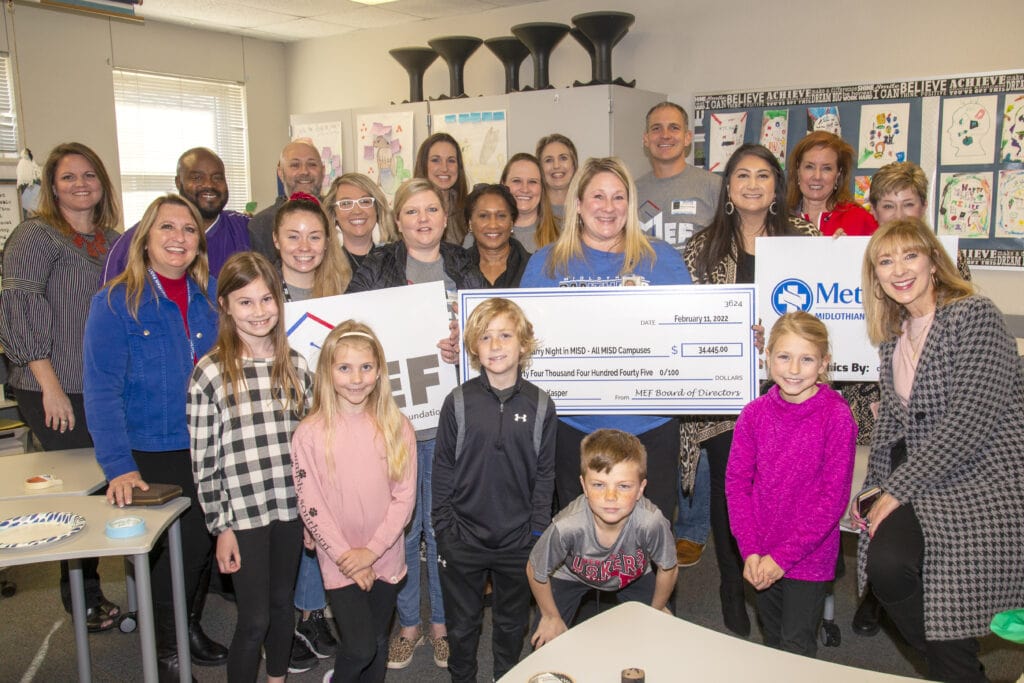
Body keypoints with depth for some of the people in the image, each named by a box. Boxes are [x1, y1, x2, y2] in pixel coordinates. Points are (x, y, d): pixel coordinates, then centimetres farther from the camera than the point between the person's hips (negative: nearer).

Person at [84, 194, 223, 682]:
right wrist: (119, 467, -23)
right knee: (170, 550, 5)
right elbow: (102, 391, -16)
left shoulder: (212, 296, 1)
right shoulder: (115, 302, -11)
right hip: (151, 455, -4)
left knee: (203, 545, 15)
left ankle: (191, 628, 39)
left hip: (209, 452, 4)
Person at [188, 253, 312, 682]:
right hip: (243, 513, -4)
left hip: (291, 507, 4)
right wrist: (221, 527, -7)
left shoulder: (295, 365, 2)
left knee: (282, 606, 18)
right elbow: (203, 461, -7)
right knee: (254, 619, 4)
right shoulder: (209, 373, -10)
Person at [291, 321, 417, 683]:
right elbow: (310, 506, -8)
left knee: (378, 645, 14)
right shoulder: (310, 433, -10)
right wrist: (346, 557, -11)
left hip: (385, 559, 2)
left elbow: (404, 496, -4)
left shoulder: (397, 428, -5)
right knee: (360, 649, -7)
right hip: (340, 562, -2)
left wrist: (371, 551, -12)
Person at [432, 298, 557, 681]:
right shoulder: (459, 402, -7)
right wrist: (444, 529, -4)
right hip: (464, 540, 0)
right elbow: (443, 470, -2)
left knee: (512, 625, 19)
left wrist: (538, 532, -3)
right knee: (462, 626, 16)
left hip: (518, 541, 1)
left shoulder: (540, 405, -5)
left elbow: (545, 474, 0)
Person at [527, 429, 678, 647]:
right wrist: (551, 617, -5)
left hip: (633, 576, 1)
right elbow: (536, 571, -20)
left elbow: (668, 569, -17)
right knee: (545, 644, -2)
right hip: (571, 575, -1)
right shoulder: (566, 526, -42)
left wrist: (656, 610, -1)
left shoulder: (652, 522, -41)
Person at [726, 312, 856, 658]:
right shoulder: (755, 413, -4)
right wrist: (750, 550, -10)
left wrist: (783, 556, -15)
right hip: (760, 559, 4)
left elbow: (833, 497, -15)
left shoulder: (836, 416, -15)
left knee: (797, 651, 6)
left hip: (809, 558, -4)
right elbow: (736, 482, -2)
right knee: (772, 643, 20)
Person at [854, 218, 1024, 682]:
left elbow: (970, 420, -18)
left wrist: (898, 489, -16)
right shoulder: (893, 335, 12)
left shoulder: (975, 316, -10)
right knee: (884, 563, -19)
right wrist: (873, 486, 2)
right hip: (921, 482, 6)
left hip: (984, 482, -5)